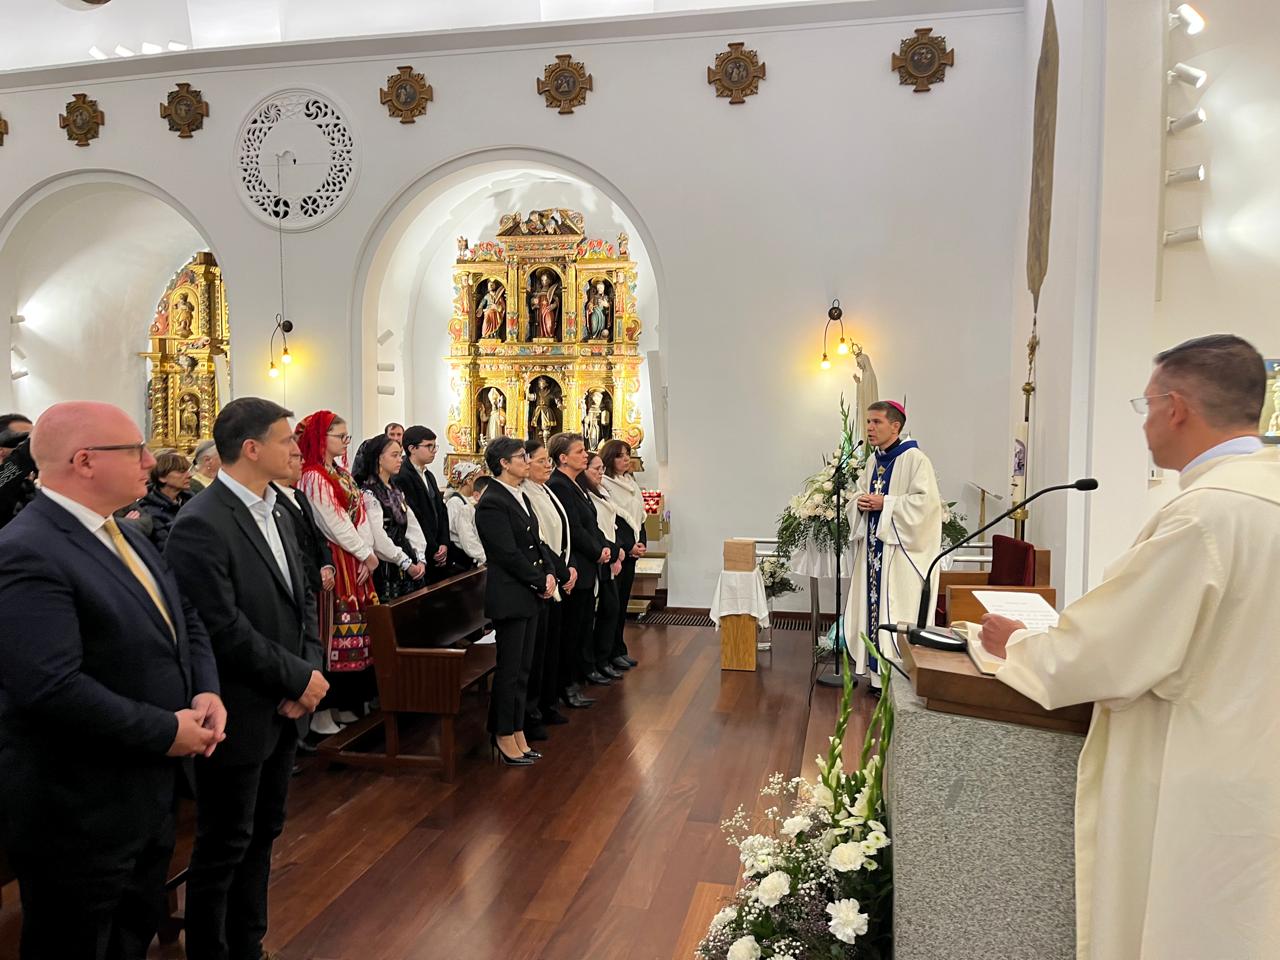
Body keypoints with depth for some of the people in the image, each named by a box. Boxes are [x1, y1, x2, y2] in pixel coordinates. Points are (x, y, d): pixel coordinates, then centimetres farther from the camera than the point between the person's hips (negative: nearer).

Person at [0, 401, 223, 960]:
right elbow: (52, 687, -33)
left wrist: (205, 690, -7)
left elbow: (184, 619, 11)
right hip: (78, 811, -9)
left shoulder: (121, 534, 7)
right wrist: (166, 731, -24)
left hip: (146, 794, 9)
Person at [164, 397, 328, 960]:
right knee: (224, 849, 9)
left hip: (284, 709, 8)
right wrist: (300, 678, -16)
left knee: (262, 835, 20)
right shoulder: (201, 525, -20)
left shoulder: (276, 514, 8)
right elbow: (224, 630, -24)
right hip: (240, 716, -8)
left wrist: (307, 672, -4)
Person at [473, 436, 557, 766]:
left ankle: (517, 732, 23)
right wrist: (541, 582, -10)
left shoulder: (521, 497, 14)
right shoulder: (492, 502, -15)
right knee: (509, 668, 2)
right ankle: (504, 736, 15)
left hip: (529, 595, 9)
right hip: (509, 596, -9)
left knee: (523, 667, 13)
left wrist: (550, 573, -1)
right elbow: (509, 554, -18)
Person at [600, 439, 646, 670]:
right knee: (613, 602, -3)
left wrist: (642, 543, 2)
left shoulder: (631, 483, 15)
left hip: (631, 552, 8)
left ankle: (619, 649, 18)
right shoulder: (603, 485, -10)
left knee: (623, 601, 11)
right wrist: (628, 547, -14)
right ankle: (613, 653, 5)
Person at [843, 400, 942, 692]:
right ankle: (878, 672, 16)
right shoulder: (873, 461, 14)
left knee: (897, 612, -6)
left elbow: (926, 501, -18)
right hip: (873, 545, 8)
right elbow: (859, 494, 24)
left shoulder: (914, 459, -10)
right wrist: (861, 502, 1)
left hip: (901, 550, -8)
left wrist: (885, 503, -17)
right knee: (873, 605, 8)